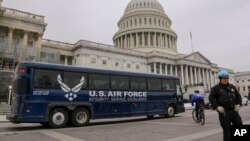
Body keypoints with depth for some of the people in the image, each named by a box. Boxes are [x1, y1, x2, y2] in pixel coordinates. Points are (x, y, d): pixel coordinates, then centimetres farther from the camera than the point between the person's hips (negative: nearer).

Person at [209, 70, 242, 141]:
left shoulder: (232, 87, 14)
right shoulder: (216, 88, -3)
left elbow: (238, 96, 20)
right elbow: (211, 98, -8)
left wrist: (238, 105, 5)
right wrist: (217, 107, -17)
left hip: (234, 111, 5)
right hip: (224, 112, -5)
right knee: (226, 129, 0)